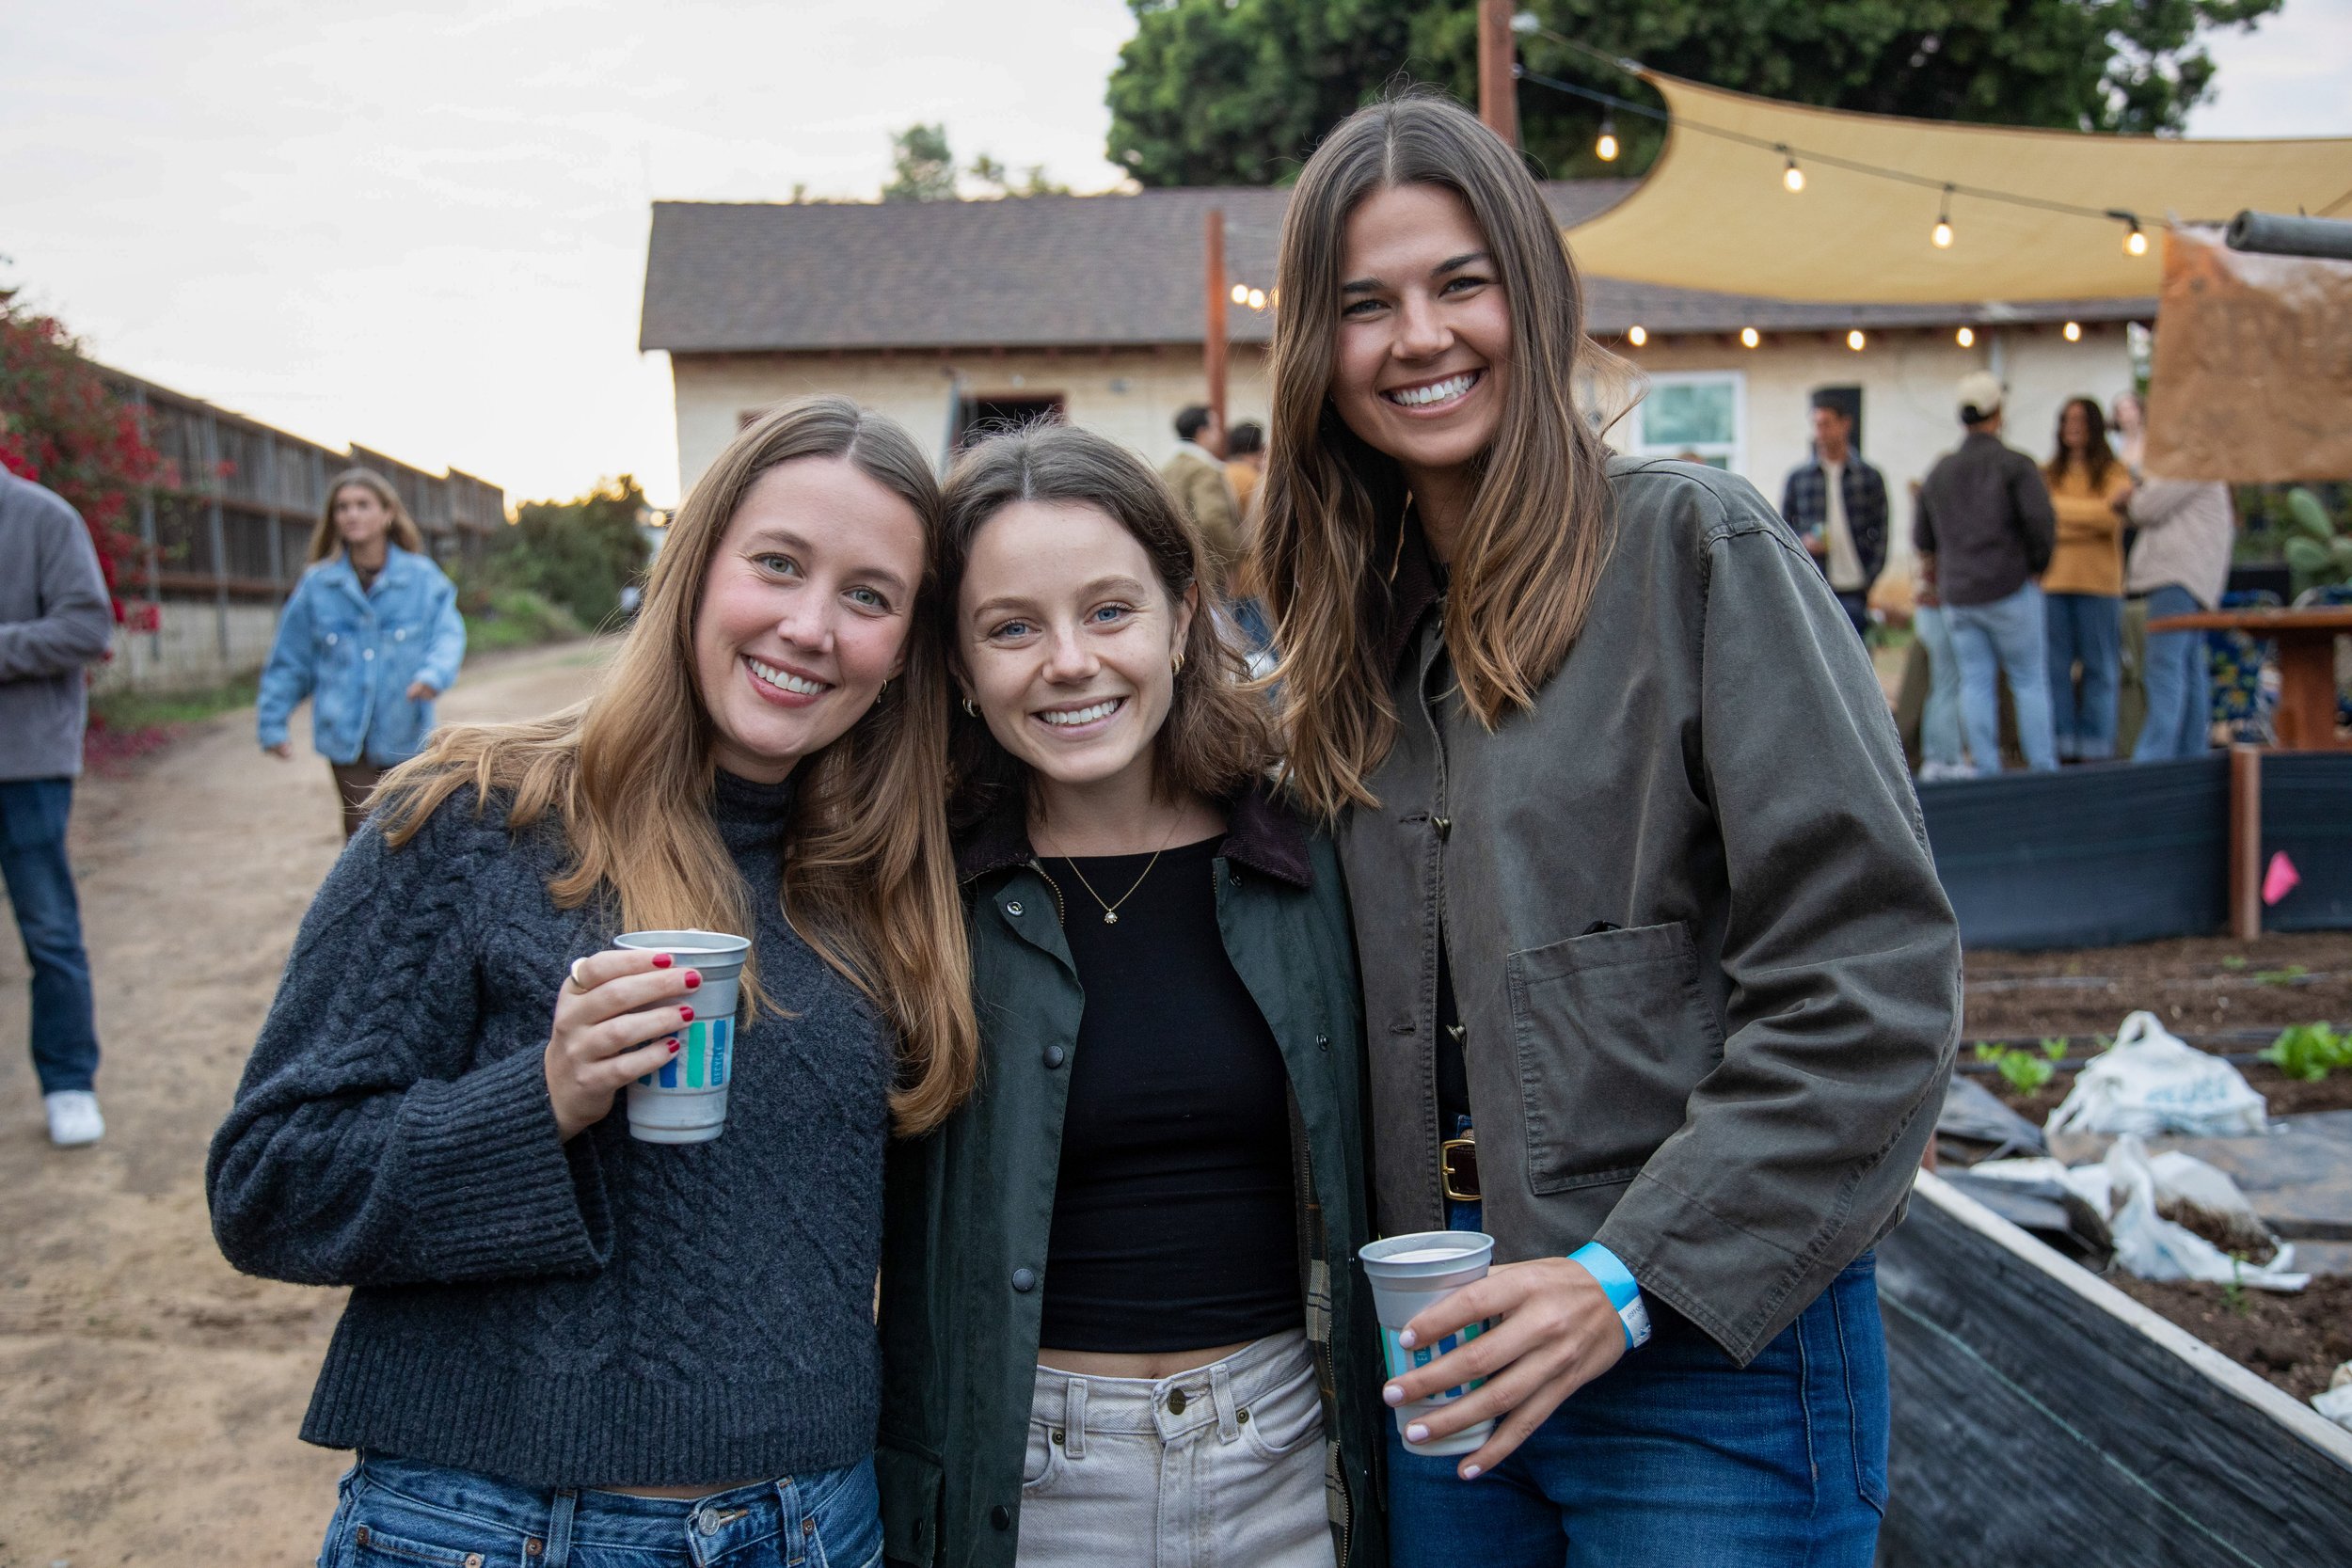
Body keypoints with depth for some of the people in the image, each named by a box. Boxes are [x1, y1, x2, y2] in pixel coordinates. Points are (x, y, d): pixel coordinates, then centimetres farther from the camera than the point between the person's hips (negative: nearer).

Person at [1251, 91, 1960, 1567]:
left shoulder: (1696, 544, -9)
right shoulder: (1361, 630, 9)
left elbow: (1873, 967, -14)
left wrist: (1639, 1276, -18)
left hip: (1709, 1351, -5)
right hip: (1450, 1360, 5)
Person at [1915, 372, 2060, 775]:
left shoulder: (1940, 471, 11)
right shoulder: (2015, 465, -5)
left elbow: (1922, 537, 16)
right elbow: (2041, 521, -15)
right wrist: (2035, 566, -1)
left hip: (1956, 595, 4)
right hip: (2009, 590, -4)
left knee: (1975, 683, 5)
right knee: (2030, 681, 3)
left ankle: (1985, 770, 2)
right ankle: (2042, 770, 2)